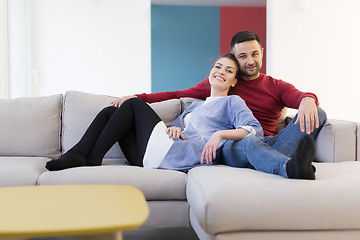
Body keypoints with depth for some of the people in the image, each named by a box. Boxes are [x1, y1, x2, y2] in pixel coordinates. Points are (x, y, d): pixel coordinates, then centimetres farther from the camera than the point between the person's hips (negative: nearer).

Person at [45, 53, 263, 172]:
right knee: (111, 111, 10)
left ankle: (93, 158, -10)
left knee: (135, 104, -6)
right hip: (153, 156, 8)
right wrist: (174, 129, -1)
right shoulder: (197, 105, 34)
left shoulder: (233, 102, 12)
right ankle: (78, 154, -10)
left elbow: (256, 129, -5)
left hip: (178, 156, -8)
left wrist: (220, 134, -19)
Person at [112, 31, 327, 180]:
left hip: (269, 143, 2)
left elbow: (300, 97, 0)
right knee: (250, 143, -40)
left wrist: (307, 100, -27)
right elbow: (178, 95, 21)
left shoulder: (277, 87, 22)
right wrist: (139, 97, 9)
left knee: (317, 114, -23)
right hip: (233, 146, -2)